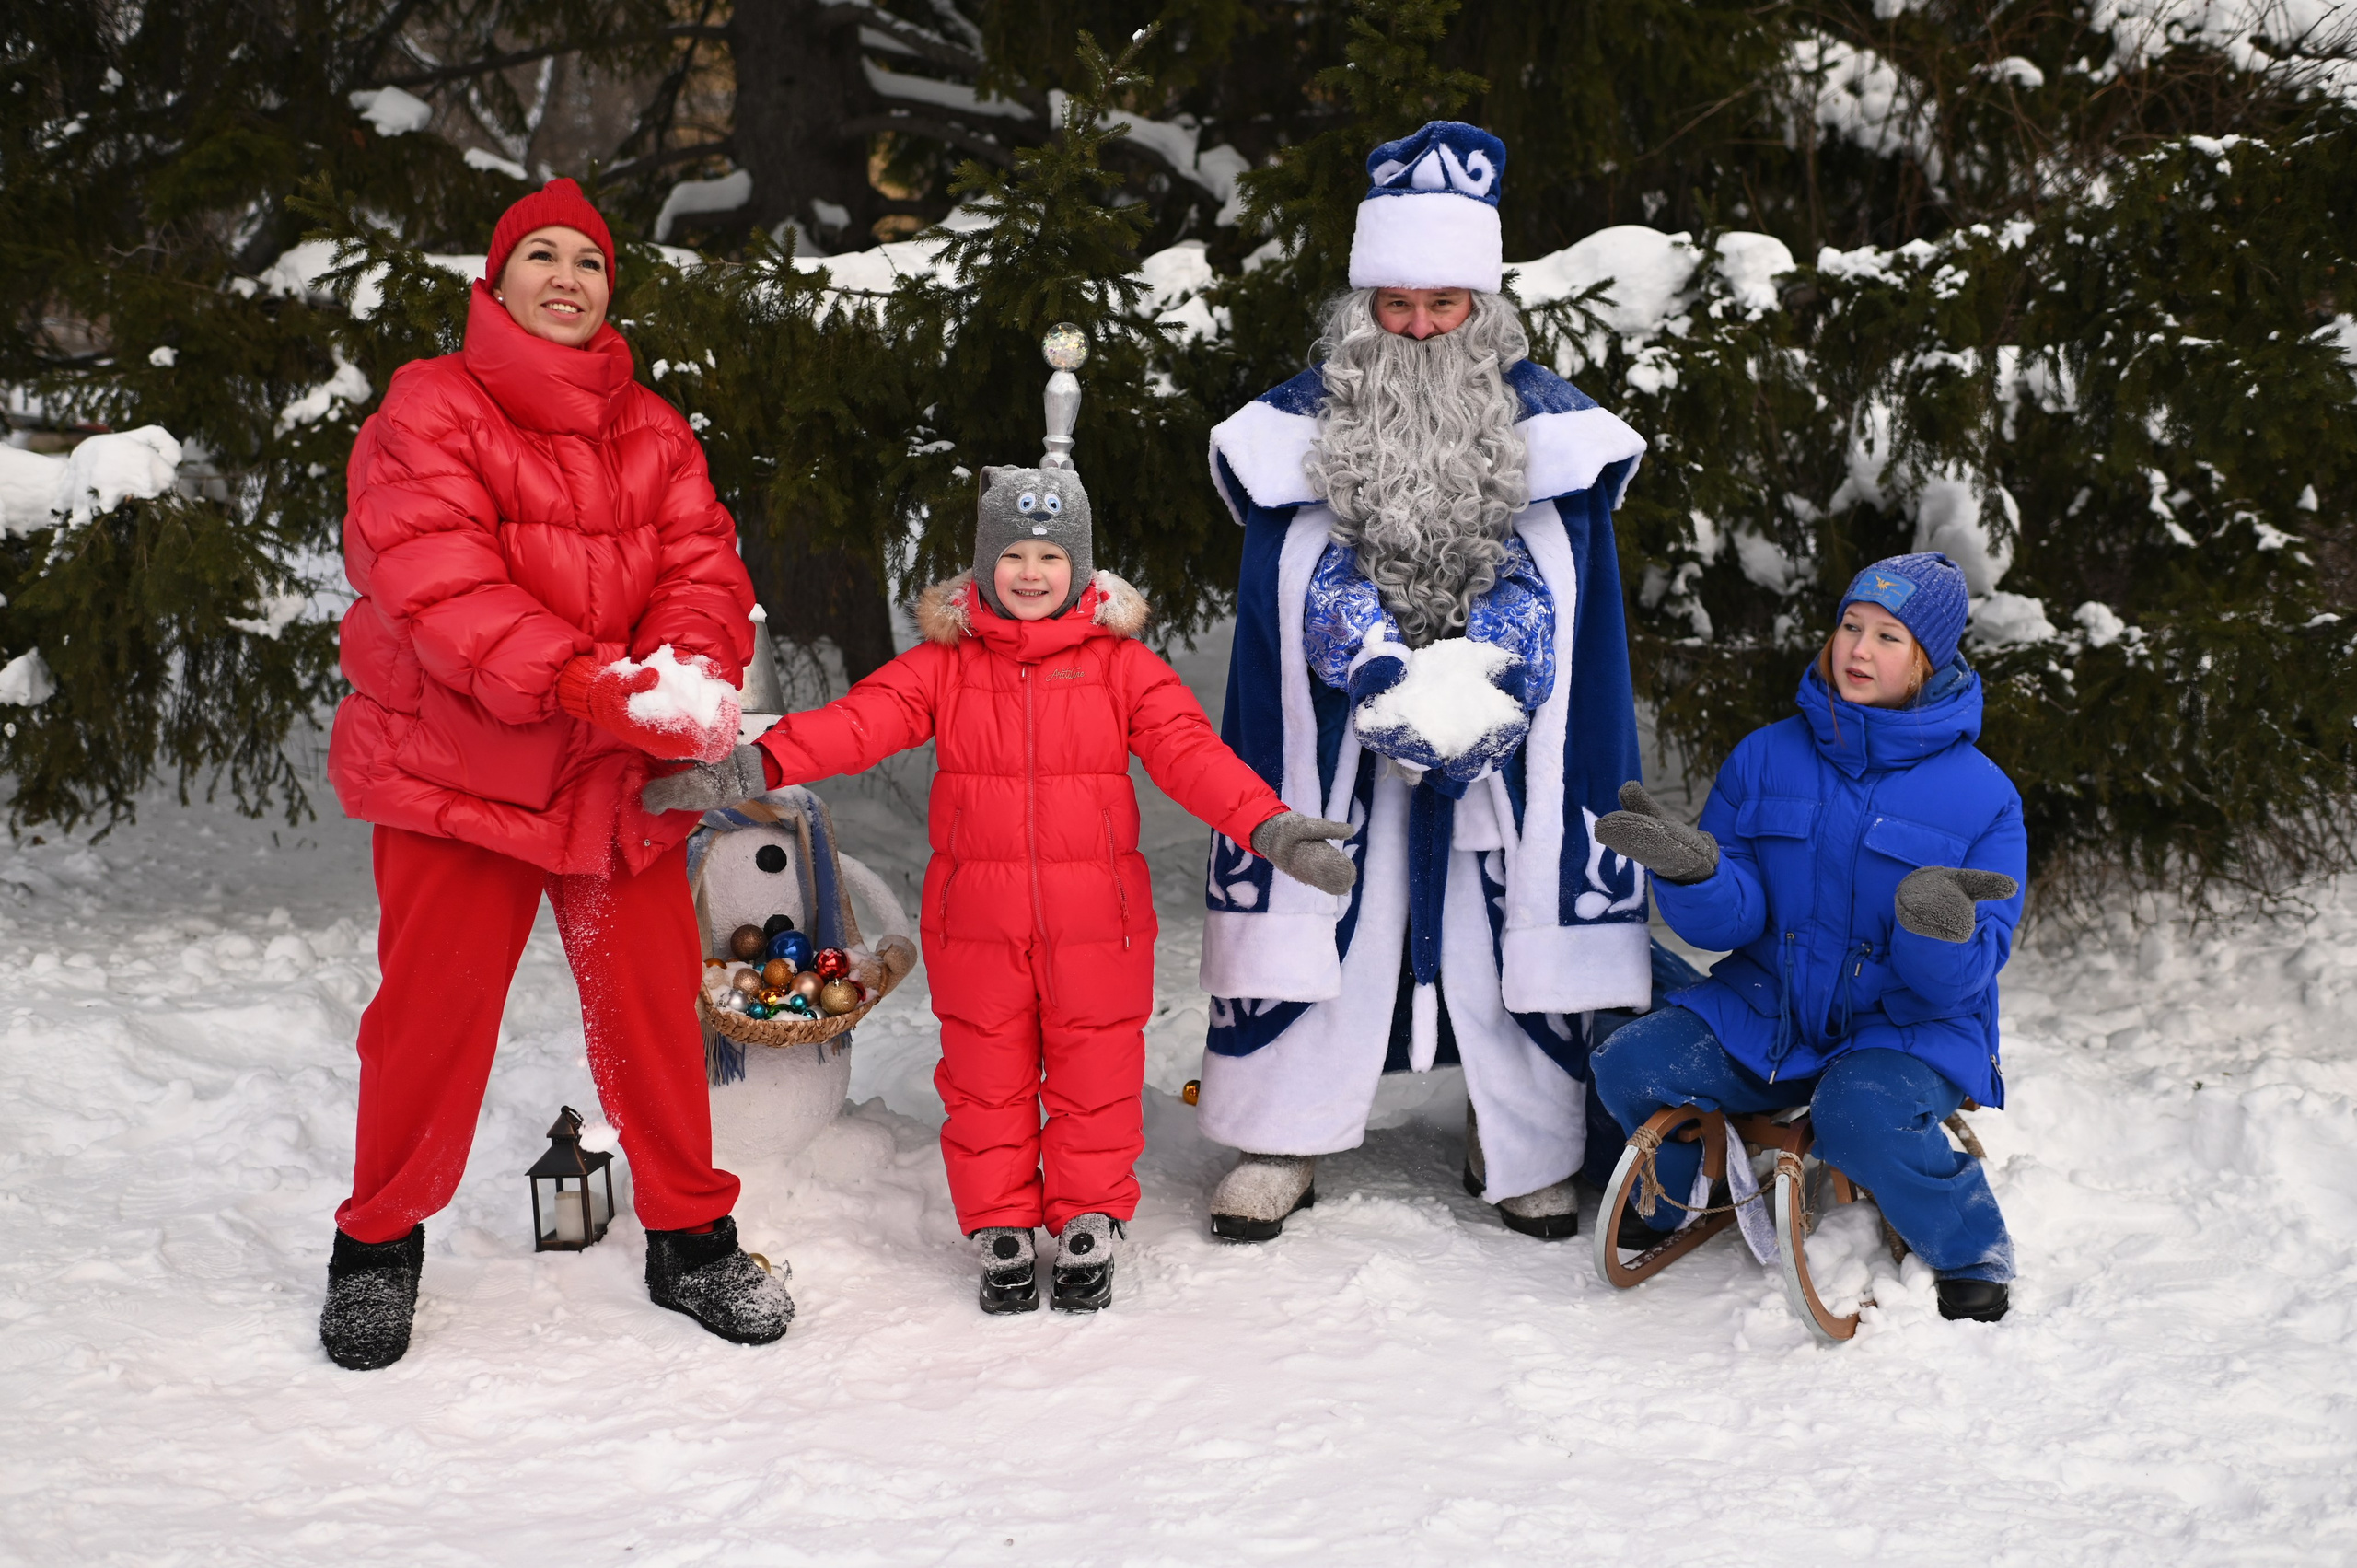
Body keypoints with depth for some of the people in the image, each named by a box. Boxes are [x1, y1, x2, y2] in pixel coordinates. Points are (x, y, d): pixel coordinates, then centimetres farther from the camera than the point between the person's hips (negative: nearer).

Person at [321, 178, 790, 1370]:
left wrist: (687, 676, -21)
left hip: (620, 777, 4)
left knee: (652, 1007, 6)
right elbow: (433, 579, -18)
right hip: (458, 768, -4)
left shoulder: (652, 432, 11)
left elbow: (703, 569, 2)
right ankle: (380, 1241, 22)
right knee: (432, 1014, 2)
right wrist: (582, 683, -28)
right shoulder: (428, 410, -5)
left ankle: (688, 1237, 21)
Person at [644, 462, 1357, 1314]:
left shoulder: (1119, 663, 1)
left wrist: (1267, 825, -24)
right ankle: (1003, 1232, 24)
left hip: (1093, 919, -1)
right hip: (977, 919, 1)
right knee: (985, 1078, 9)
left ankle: (1088, 1228, 24)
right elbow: (859, 721, -11)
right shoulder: (945, 662, 2)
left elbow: (1189, 749, -8)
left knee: (1094, 1078, 7)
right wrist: (755, 766, -28)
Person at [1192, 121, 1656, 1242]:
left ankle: (1525, 1147, 16)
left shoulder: (1544, 421, 1)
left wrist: (1473, 687, -21)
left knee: (1508, 914, 2)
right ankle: (1282, 1141, 12)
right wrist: (1393, 685, -22)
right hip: (1337, 741, 0)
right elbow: (1308, 583, -7)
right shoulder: (1303, 424, 0)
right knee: (1319, 908, 0)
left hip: (1505, 742, 0)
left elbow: (1546, 584, -5)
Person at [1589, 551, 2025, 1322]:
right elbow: (1730, 918, -2)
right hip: (1767, 1014, 4)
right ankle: (1673, 1200, 18)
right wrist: (1691, 870, -25)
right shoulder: (1767, 758, 3)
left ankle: (1970, 1251, -5)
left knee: (1862, 1115, -35)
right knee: (1631, 1066, -16)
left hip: (1912, 1028, -4)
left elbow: (1964, 977, -11)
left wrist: (1939, 929, -35)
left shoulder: (1981, 793, -6)